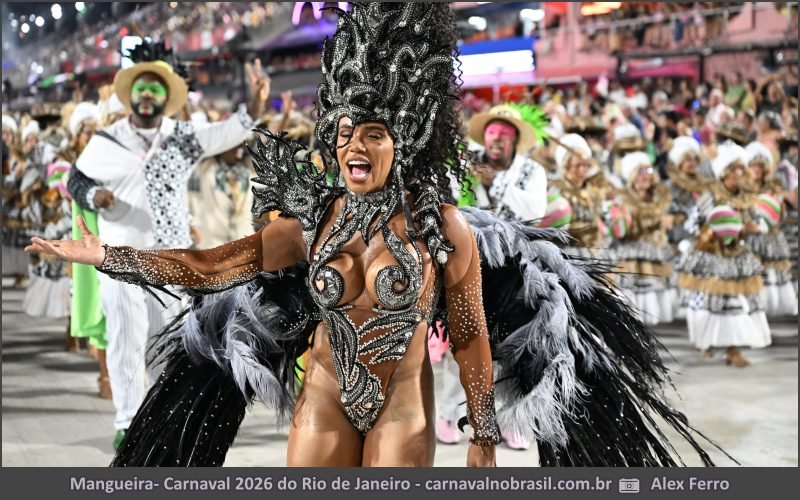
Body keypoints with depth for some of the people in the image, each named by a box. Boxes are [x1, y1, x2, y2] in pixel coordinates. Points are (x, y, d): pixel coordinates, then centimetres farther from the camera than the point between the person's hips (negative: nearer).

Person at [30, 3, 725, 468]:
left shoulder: (445, 228, -10)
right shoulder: (314, 220, -3)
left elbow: (471, 338, -4)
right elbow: (212, 267, -3)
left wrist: (484, 439, -2)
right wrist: (104, 255, -8)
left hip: (402, 407, -2)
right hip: (325, 399, 3)